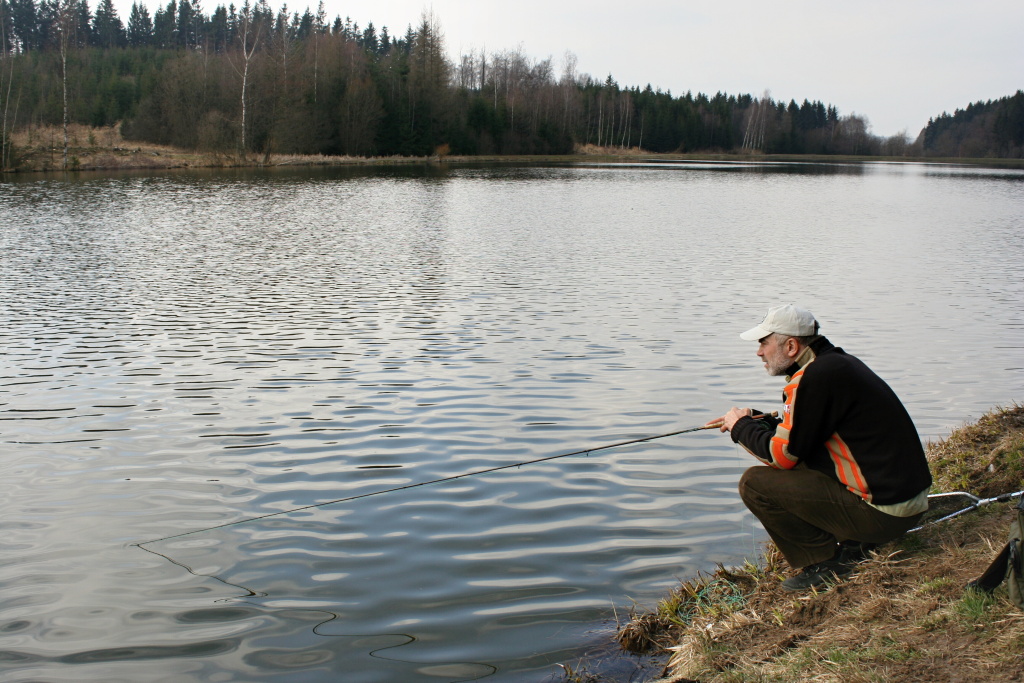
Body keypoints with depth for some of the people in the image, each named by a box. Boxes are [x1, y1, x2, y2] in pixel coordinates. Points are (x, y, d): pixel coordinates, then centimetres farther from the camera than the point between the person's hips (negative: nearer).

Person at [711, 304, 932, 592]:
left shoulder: (817, 377, -18)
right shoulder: (838, 363, 11)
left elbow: (782, 455, -14)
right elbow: (801, 431, 23)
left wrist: (741, 427, 2)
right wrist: (753, 421, 15)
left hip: (883, 511, -10)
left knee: (755, 482, -8)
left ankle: (827, 563, -1)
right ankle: (854, 544, 15)